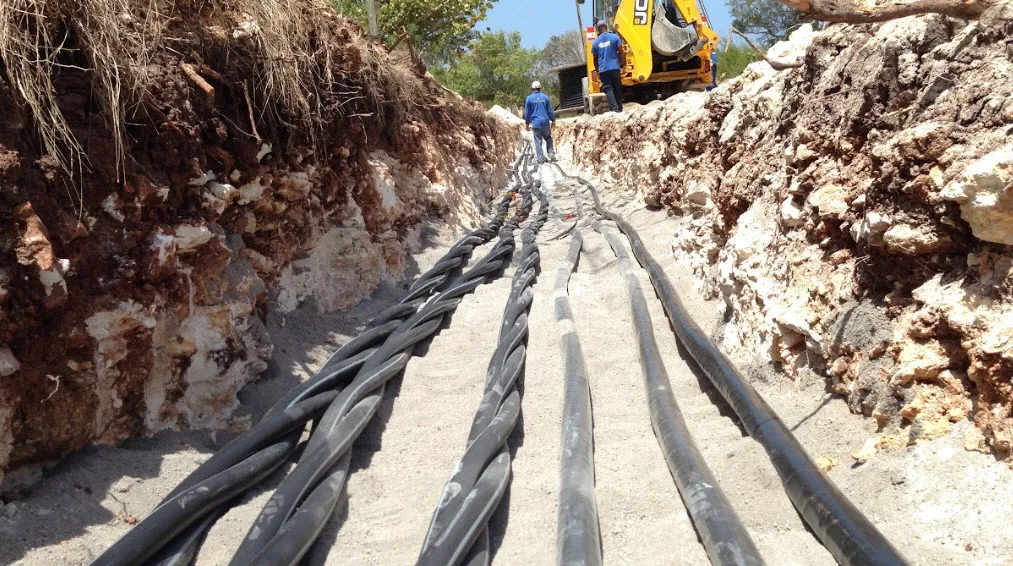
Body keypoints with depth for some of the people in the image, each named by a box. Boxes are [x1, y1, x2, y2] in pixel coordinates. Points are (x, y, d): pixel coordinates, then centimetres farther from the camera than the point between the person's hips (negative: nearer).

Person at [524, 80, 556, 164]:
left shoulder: (529, 98, -2)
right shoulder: (545, 97, 0)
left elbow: (527, 112, 4)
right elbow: (550, 110, 5)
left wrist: (527, 123, 14)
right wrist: (553, 120, 15)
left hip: (535, 123, -1)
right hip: (545, 122, 1)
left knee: (538, 141, 3)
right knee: (548, 138, 18)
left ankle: (541, 159, 0)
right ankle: (551, 153, 3)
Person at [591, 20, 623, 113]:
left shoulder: (595, 42, 4)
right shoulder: (615, 37, -1)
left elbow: (595, 59, 11)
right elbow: (620, 52, 2)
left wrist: (597, 71, 21)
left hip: (603, 70, 0)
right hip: (614, 67, 0)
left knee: (608, 89, 0)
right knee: (617, 88, 11)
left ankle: (615, 108, -13)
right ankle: (620, 107, 13)